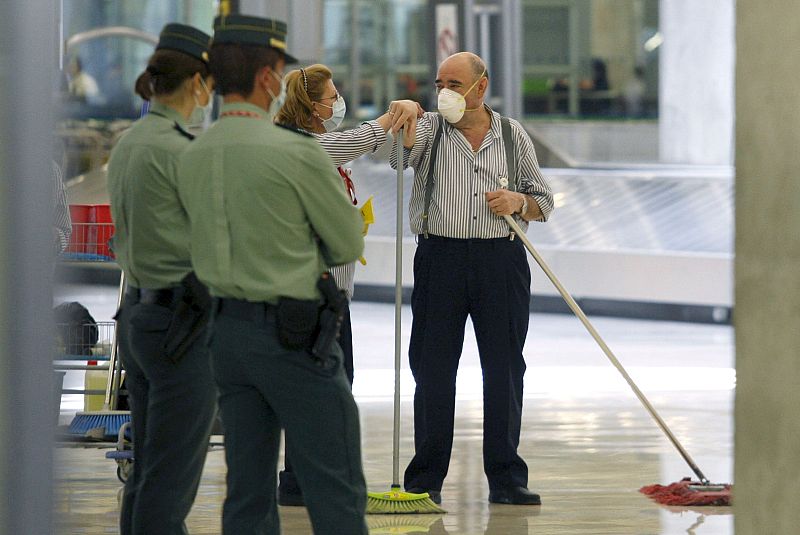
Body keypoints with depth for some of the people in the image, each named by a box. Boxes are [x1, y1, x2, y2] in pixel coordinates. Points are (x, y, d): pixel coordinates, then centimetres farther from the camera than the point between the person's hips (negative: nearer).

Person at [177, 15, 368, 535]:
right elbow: (348, 245, -6)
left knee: (249, 492, 9)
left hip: (228, 330, 7)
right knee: (337, 493, -3)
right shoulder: (297, 152, -15)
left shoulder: (194, 159, 6)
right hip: (295, 336, -7)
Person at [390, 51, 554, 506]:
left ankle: (506, 479, 9)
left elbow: (544, 202, 16)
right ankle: (425, 480, 7)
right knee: (433, 370, 0)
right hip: (440, 259, -1)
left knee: (505, 369, 2)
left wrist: (519, 201, -5)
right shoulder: (430, 130, 6)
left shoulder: (514, 136, 11)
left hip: (502, 261, 1)